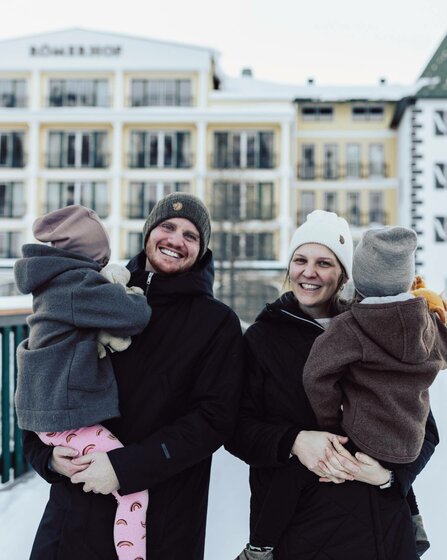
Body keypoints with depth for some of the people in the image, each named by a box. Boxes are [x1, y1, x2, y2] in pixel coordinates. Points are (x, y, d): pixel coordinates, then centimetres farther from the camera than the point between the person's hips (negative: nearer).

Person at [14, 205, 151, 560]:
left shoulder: (54, 283, 14)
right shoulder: (79, 284, -15)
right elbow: (136, 316, -21)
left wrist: (111, 286, 10)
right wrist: (130, 294, 0)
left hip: (49, 409, 10)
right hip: (68, 417, -10)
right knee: (134, 490, -10)